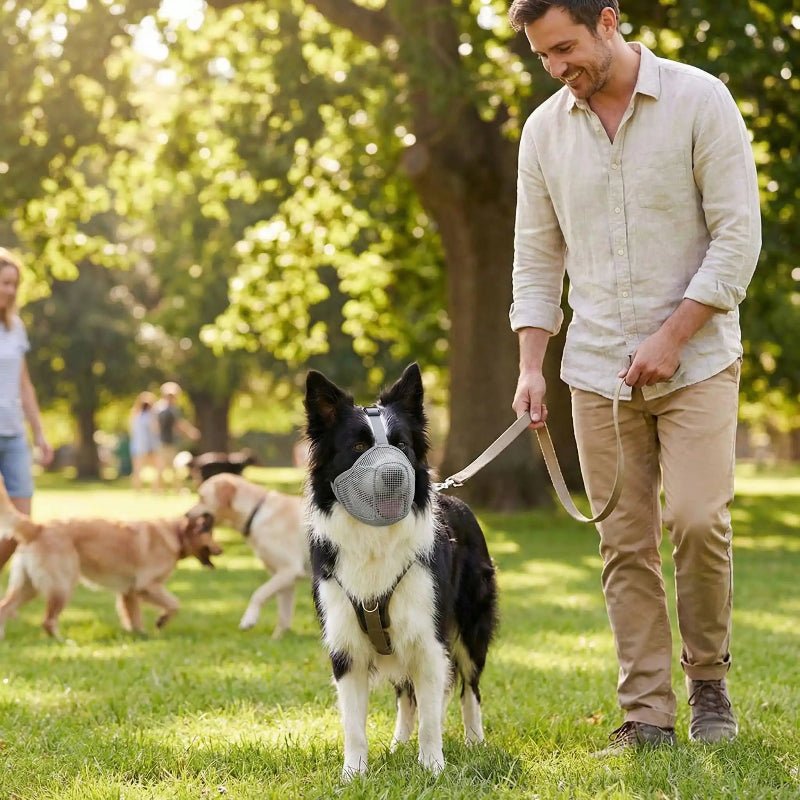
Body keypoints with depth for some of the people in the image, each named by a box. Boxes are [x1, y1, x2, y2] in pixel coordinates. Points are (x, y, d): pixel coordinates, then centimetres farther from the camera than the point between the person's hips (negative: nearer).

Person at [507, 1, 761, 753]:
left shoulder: (699, 101, -7)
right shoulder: (544, 130, 6)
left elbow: (737, 234, -9)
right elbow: (537, 259, 10)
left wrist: (672, 336, -14)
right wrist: (530, 366, 0)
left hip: (695, 358, -3)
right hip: (597, 368, 4)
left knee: (698, 519, -14)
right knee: (625, 542, 2)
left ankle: (708, 679, 8)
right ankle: (646, 712, 7)